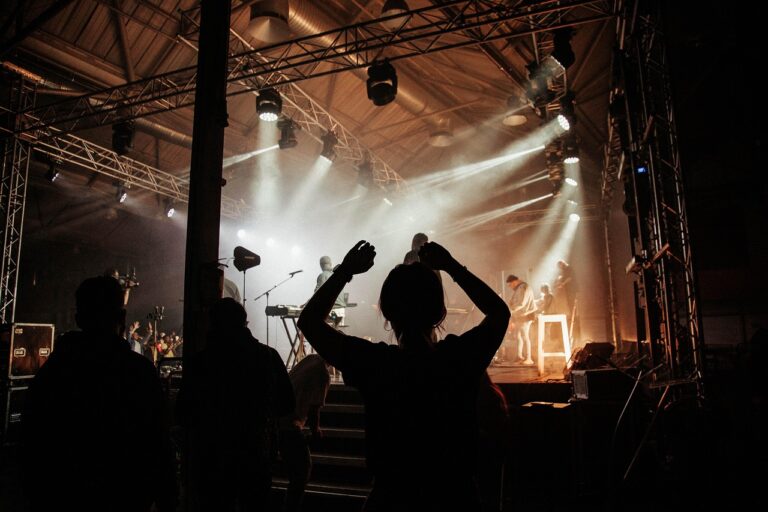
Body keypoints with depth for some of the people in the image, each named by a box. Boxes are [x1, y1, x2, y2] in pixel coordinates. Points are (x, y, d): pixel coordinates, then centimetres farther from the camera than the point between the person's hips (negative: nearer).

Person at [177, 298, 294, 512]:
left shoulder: (197, 361, -12)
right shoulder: (268, 356, -8)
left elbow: (183, 413, -7)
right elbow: (286, 404, -1)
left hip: (211, 457, -1)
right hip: (257, 454, 2)